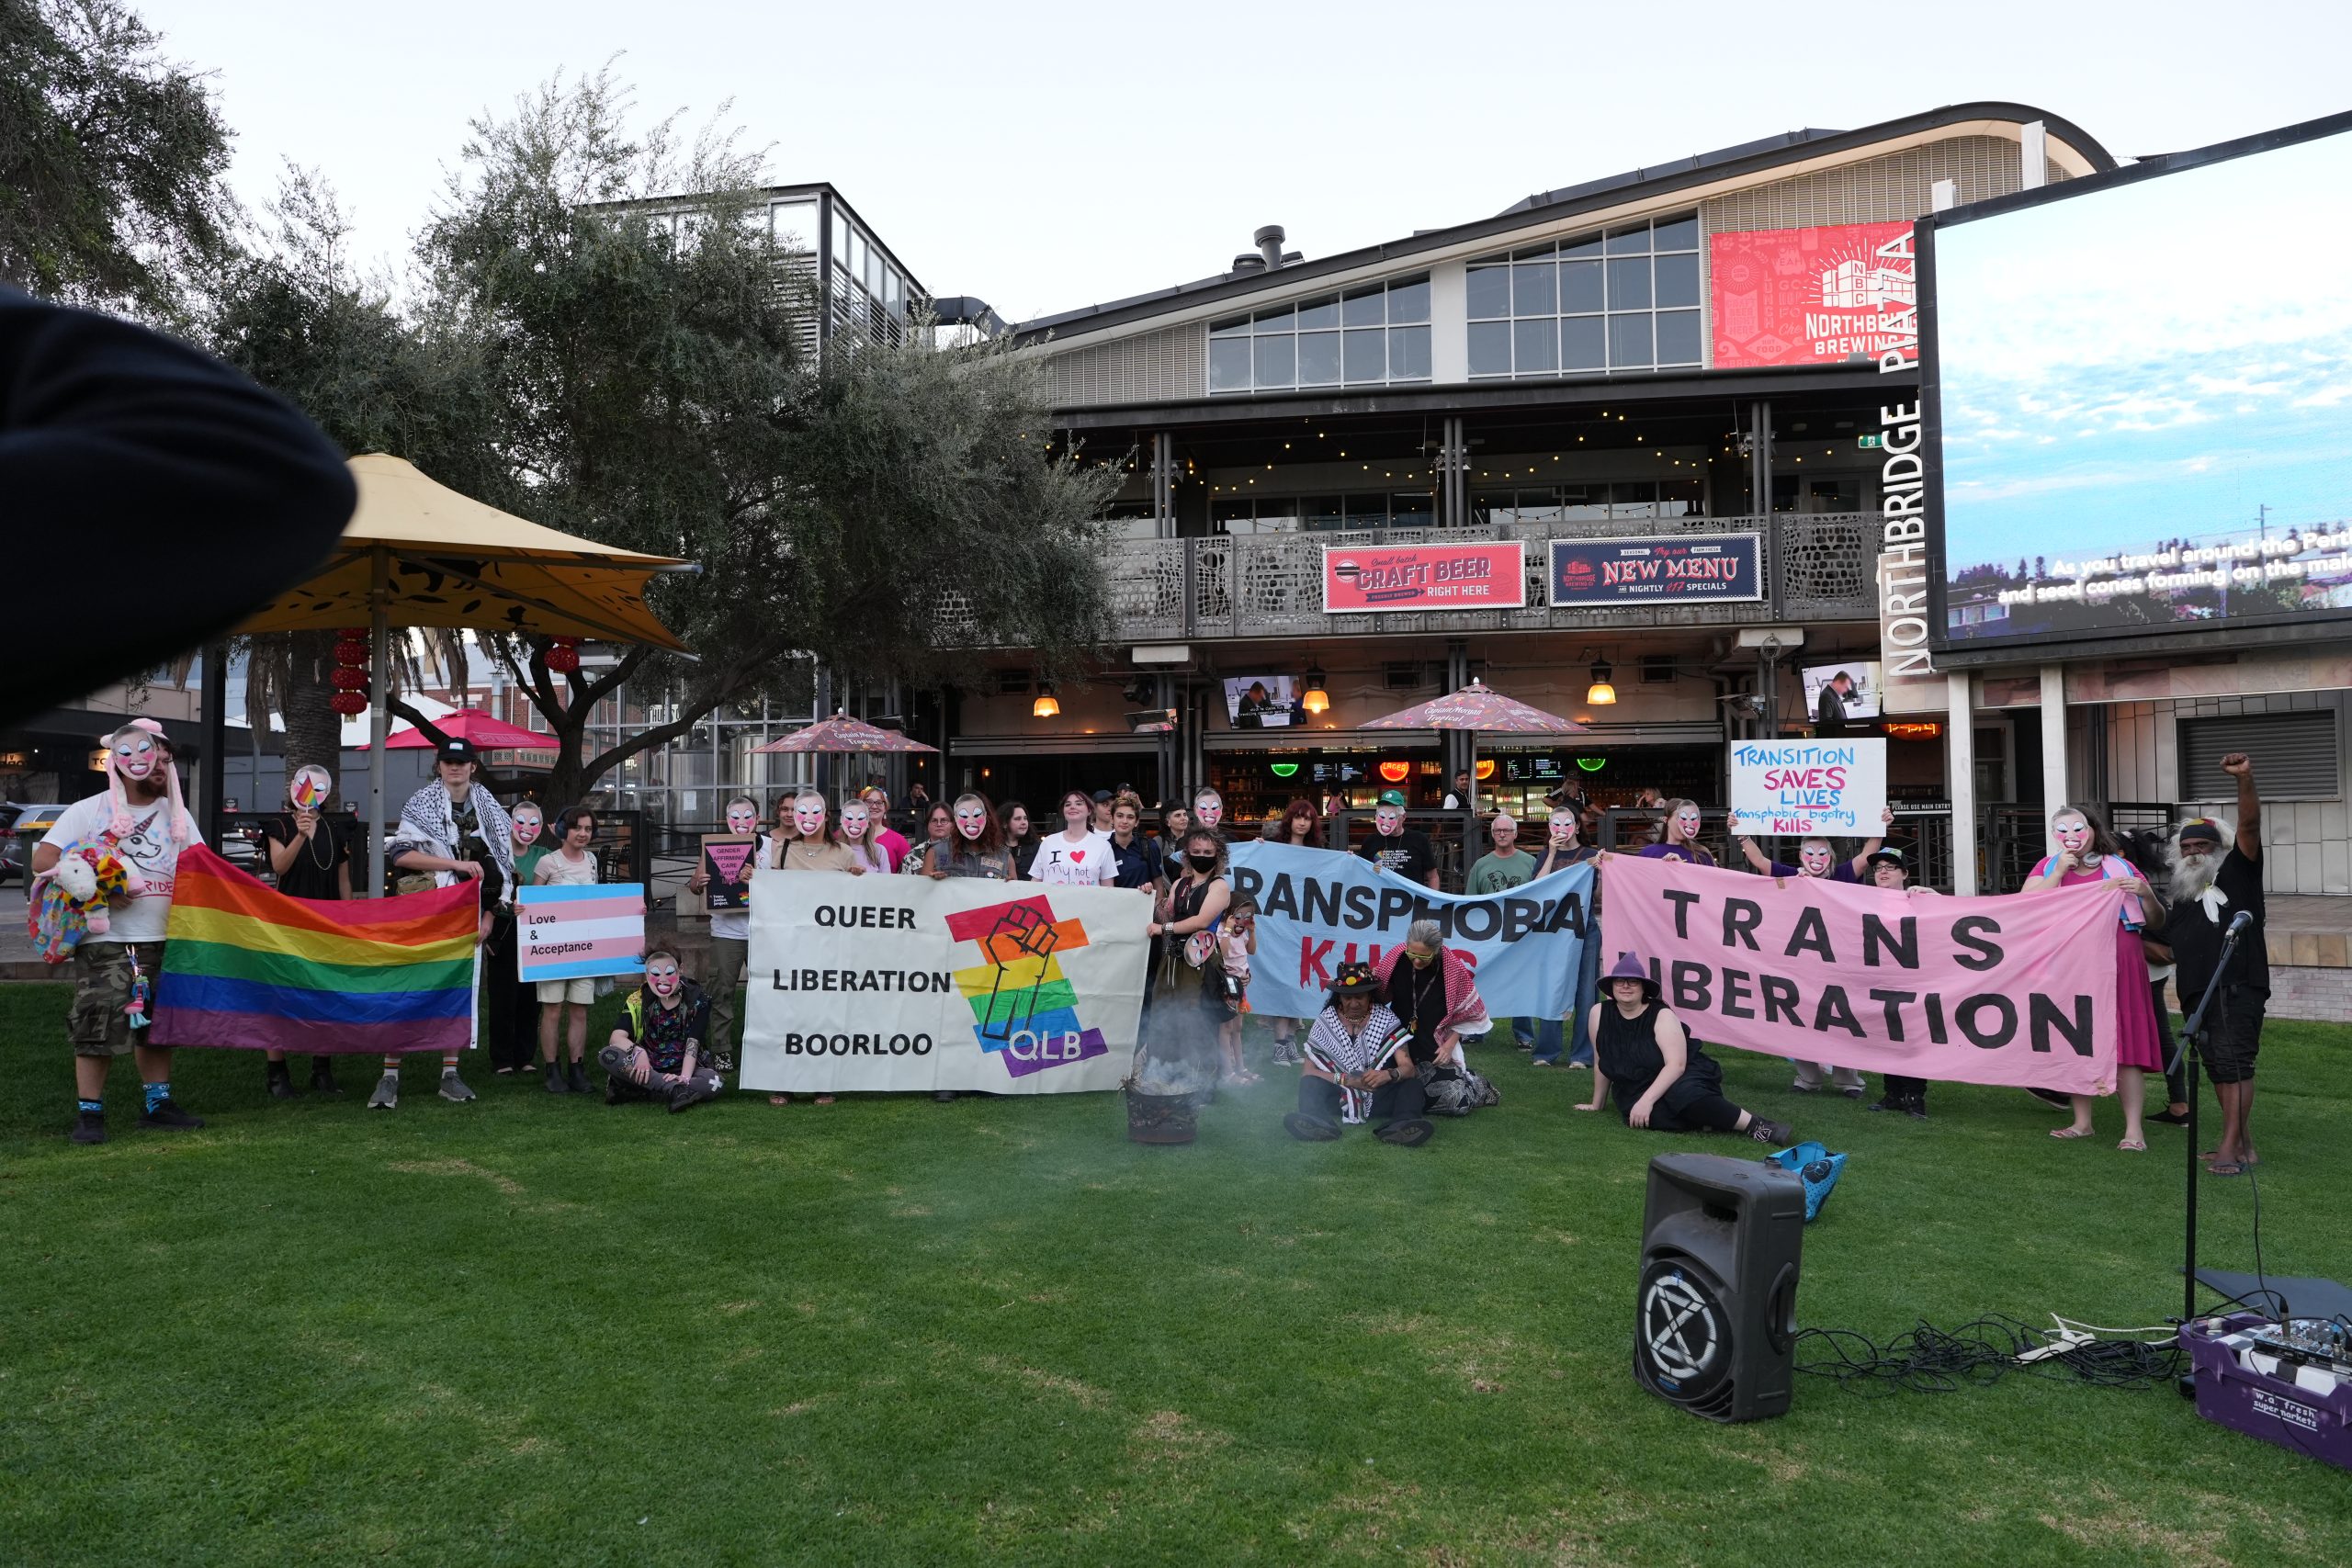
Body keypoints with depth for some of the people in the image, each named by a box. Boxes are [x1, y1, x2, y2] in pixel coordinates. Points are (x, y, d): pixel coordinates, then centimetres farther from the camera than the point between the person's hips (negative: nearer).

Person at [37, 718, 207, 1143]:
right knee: (99, 1028, -7)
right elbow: (42, 860, -6)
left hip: (161, 939, 5)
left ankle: (157, 1104, 20)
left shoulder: (177, 814, 11)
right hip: (106, 942, -5)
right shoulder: (88, 810, -2)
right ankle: (89, 1113, 3)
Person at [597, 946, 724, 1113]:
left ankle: (633, 1092, -31)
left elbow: (692, 1044, -14)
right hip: (646, 1068, 1)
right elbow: (617, 1037, -13)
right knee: (607, 1056, -27)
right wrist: (638, 1052, -34)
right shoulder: (638, 1000, 0)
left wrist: (685, 1077, -30)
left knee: (714, 1083, -33)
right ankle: (674, 1090, -39)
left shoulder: (696, 1001, -3)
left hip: (682, 1068, -1)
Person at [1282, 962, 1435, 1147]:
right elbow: (1307, 1071, -5)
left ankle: (1405, 1123, -53)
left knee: (1411, 1081, -24)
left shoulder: (1387, 1020, -1)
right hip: (1340, 1097, 0)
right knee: (1311, 1083, -24)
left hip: (1377, 1097, 0)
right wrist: (1345, 1080, -20)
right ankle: (1317, 1121, -54)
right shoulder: (1325, 1022, 0)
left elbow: (1409, 1068, -9)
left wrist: (1387, 1075, -32)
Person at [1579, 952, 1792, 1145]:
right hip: (1635, 1093, 2)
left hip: (1683, 1078, -2)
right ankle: (1705, 1125, -14)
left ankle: (1756, 1126, -26)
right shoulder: (1599, 1013, -3)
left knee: (1684, 1094, -39)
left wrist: (1646, 1100, -31)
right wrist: (1596, 1104, 15)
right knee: (1656, 1117, -35)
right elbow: (1601, 1062, 8)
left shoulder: (1661, 1015, -11)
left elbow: (1676, 1065, -21)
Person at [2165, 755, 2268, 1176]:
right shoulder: (2182, 898, 23)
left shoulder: (2237, 872, 5)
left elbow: (2250, 824, -11)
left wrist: (2245, 780, -26)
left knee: (2233, 1062, -14)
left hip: (2238, 986, -8)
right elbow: (2170, 948, 31)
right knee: (2217, 1067, 9)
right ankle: (2244, 1145, 17)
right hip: (2197, 992, 8)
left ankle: (2230, 1147, -16)